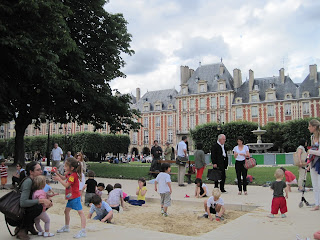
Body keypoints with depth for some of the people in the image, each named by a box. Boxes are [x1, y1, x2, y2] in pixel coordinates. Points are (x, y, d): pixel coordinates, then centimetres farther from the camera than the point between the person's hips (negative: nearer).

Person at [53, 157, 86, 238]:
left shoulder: (73, 175, -21)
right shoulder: (69, 173, 10)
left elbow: (66, 185, -23)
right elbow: (64, 178, 24)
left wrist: (59, 179, -14)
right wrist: (57, 173, 10)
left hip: (75, 197, -11)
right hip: (70, 197, 11)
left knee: (80, 212, -11)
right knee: (66, 211, 22)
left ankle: (83, 231, -14)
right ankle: (66, 227, 41)